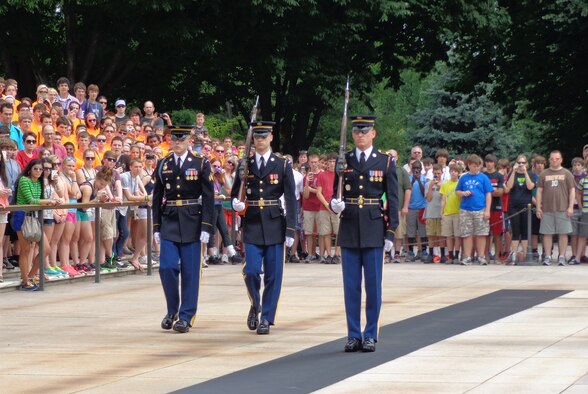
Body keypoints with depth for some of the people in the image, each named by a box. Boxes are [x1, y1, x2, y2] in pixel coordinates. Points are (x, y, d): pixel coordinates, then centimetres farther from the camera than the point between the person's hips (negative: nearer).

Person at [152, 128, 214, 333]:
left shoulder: (201, 164, 0)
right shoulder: (163, 165, 8)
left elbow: (208, 198, -2)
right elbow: (157, 198, 11)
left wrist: (206, 227, -8)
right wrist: (156, 227, 6)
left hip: (192, 222, -2)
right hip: (169, 222, 2)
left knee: (190, 270, 0)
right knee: (167, 267, -6)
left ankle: (186, 316, 6)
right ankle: (172, 310, 13)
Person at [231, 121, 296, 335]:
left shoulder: (282, 165, 3)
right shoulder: (245, 165, 8)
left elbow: (291, 199, 1)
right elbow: (235, 193, 15)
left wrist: (290, 230, -5)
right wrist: (236, 202, -10)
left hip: (274, 226, -1)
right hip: (251, 225, 1)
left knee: (273, 275, -1)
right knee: (251, 271, -8)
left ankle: (266, 318, 8)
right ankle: (255, 306, 19)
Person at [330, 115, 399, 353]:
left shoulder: (386, 162, 2)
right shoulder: (343, 162, 8)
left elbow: (392, 200, 2)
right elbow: (336, 193, 12)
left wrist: (390, 233, -4)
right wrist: (335, 205, -12)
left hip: (374, 230, -2)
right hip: (349, 230, 2)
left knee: (373, 286, 1)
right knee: (351, 286, 4)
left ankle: (370, 335, 8)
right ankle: (353, 335, 10)